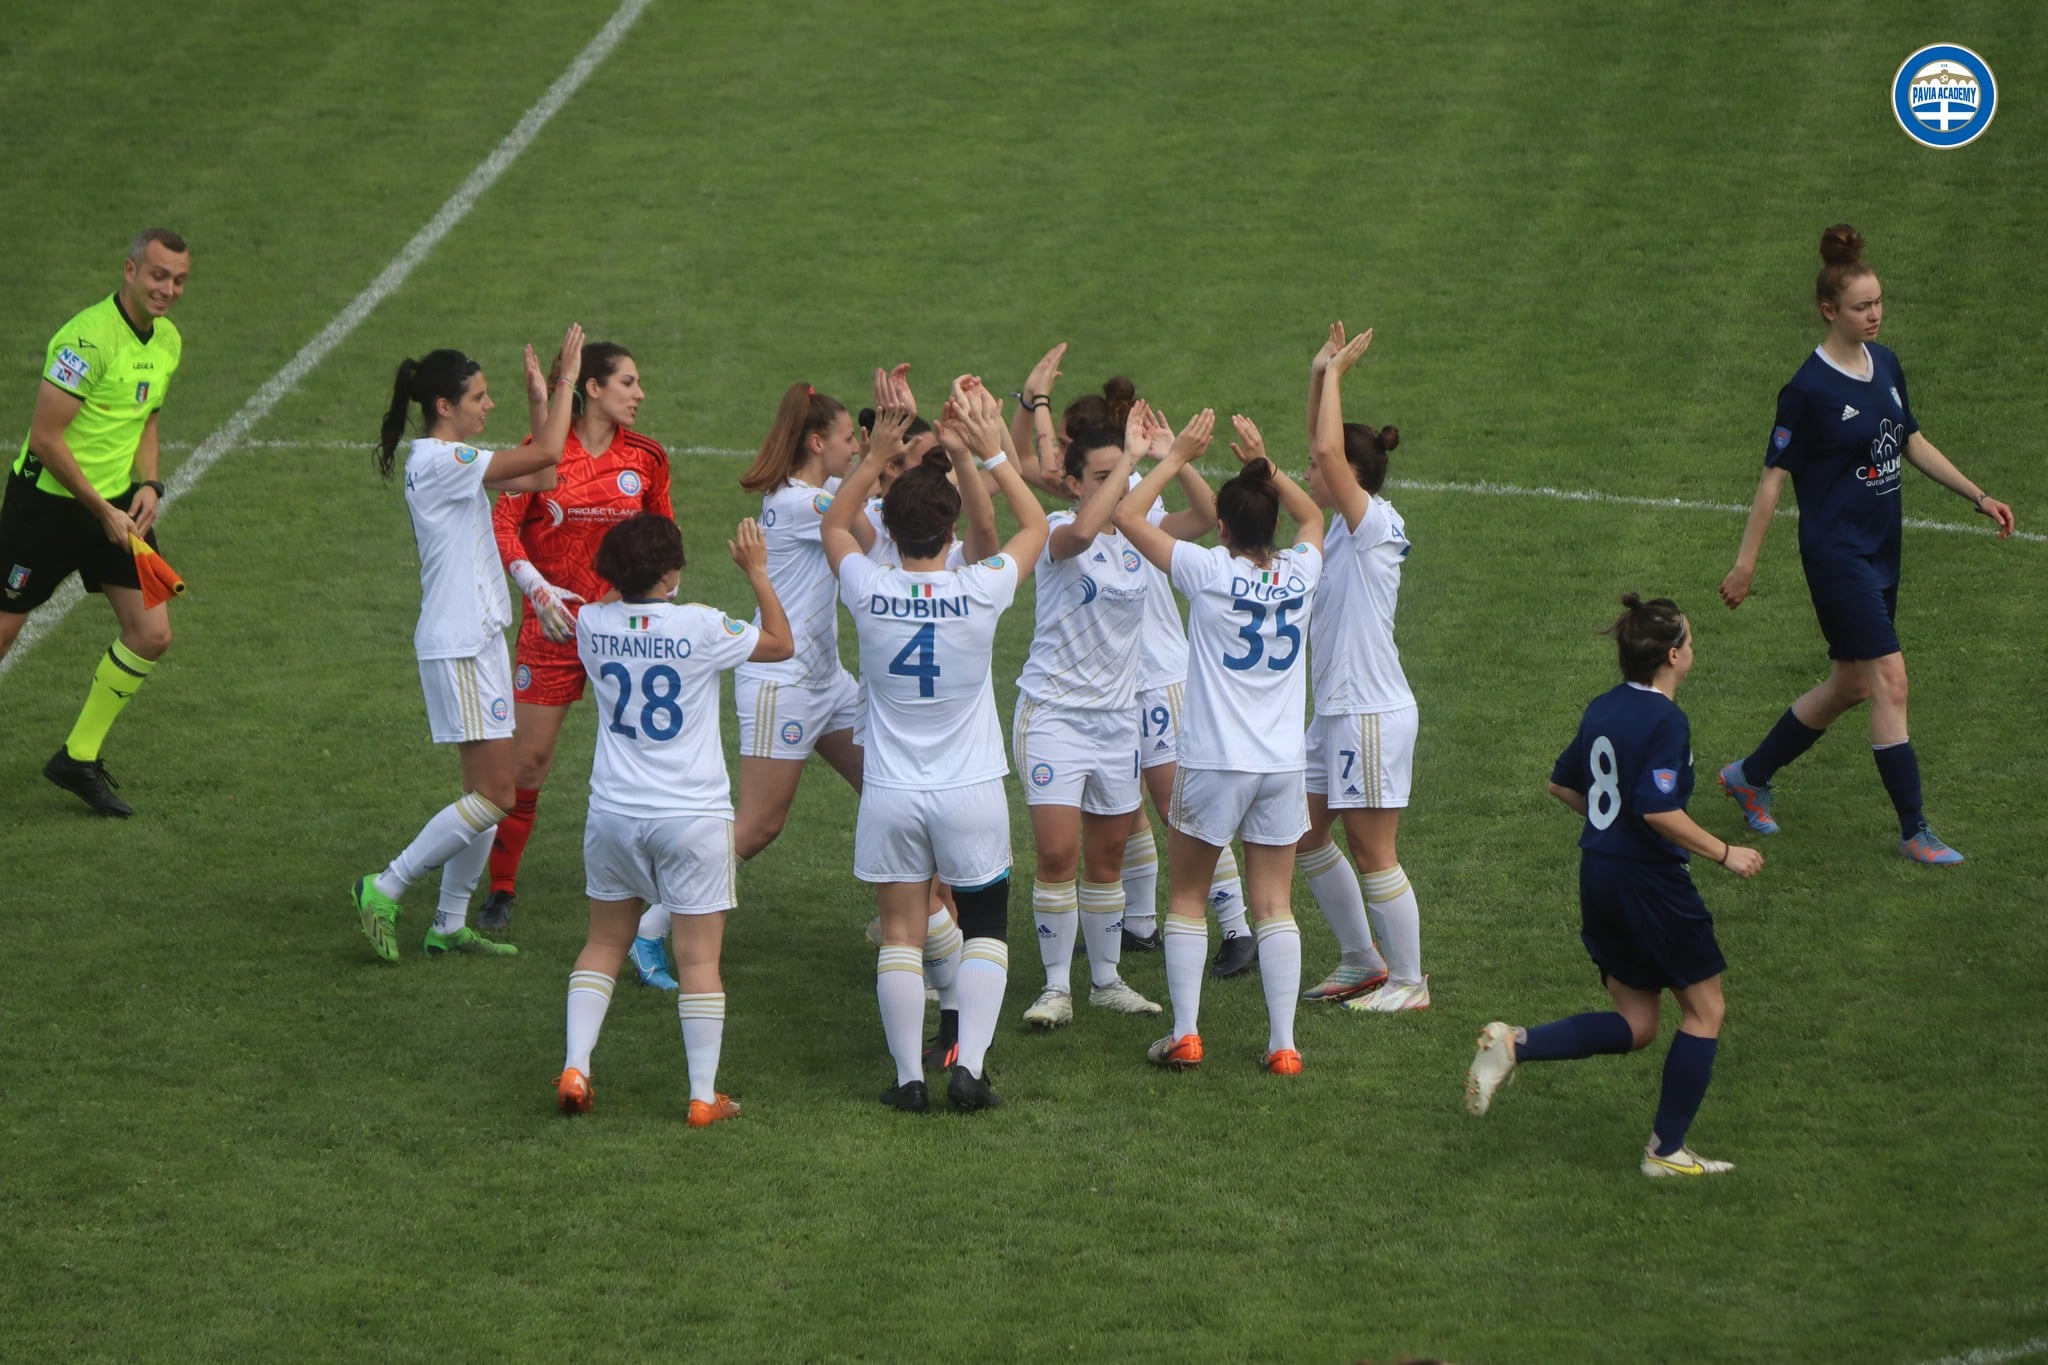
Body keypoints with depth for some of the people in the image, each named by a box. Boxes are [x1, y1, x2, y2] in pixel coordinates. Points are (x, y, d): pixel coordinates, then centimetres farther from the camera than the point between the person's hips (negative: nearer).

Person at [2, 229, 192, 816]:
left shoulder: (168, 340, 5)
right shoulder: (89, 337, -22)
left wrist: (148, 486, 2)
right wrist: (103, 512, -18)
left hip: (116, 503, 7)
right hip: (47, 501, -7)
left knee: (151, 635, 0)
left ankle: (78, 758, 15)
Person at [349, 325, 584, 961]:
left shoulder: (452, 460, 13)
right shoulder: (438, 461, -16)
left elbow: (541, 477, 18)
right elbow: (544, 456, -19)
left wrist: (542, 399, 14)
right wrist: (565, 382, -9)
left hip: (478, 638, 10)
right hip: (457, 648, -10)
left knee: (487, 790, 10)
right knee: (494, 795, -10)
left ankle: (449, 925, 14)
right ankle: (384, 890, -4)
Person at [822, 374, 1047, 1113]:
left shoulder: (869, 593, -11)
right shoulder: (979, 593, -14)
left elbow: (833, 524, 10)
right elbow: (1035, 525, 4)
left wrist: (879, 451, 1)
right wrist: (988, 452, 0)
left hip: (891, 796, 1)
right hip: (972, 794, -1)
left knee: (901, 933, 7)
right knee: (986, 928, 12)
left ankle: (908, 1075, 3)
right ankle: (969, 1065, -2)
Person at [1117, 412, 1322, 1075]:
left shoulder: (1210, 573, -12)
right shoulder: (1300, 574, 0)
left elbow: (1127, 515, -6)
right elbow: (1312, 516, 24)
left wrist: (1178, 455, 0)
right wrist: (1264, 465, 17)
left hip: (1213, 764, -3)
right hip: (1284, 765, 3)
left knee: (1187, 897, 11)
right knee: (1273, 904, 7)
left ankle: (1184, 1034, 7)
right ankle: (1282, 1043, 2)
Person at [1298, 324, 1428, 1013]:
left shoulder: (1378, 524, -16)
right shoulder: (1348, 521, 8)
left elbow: (1329, 449, -28)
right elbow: (1325, 449, 19)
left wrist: (1334, 373, -18)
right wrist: (1319, 375, 8)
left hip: (1372, 713, -10)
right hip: (1336, 710, 10)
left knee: (1372, 851, -2)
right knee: (1305, 834, 14)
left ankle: (1409, 980, 8)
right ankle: (1361, 961, 25)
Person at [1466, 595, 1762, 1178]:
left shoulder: (1604, 708, 8)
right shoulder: (1666, 722, -17)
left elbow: (1562, 785, 18)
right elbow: (1659, 810, -25)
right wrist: (1724, 853, -15)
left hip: (1598, 875, 8)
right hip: (1651, 882, -8)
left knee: (1635, 1025, 15)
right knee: (1704, 1009, 8)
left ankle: (1514, 1045, -3)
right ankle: (1667, 1150, 9)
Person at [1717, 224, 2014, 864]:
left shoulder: (1886, 365, 6)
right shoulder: (1809, 388, -16)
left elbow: (1912, 443, 18)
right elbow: (1775, 475, -12)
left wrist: (1978, 496, 14)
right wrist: (1745, 563, -10)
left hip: (1881, 548, 8)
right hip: (1836, 552, -8)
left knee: (1850, 685, 15)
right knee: (1890, 679, -11)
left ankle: (1750, 776, 33)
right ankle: (1914, 831, -4)